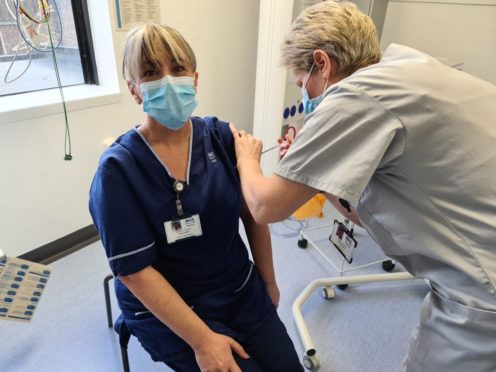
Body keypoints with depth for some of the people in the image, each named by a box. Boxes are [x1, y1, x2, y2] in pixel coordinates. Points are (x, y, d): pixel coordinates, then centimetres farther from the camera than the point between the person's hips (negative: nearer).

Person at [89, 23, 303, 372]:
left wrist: (269, 282, 8)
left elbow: (254, 214, 0)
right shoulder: (118, 169, -18)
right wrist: (202, 340, -19)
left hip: (243, 291, 4)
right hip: (167, 311, -3)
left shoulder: (223, 137, -8)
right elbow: (134, 271, -17)